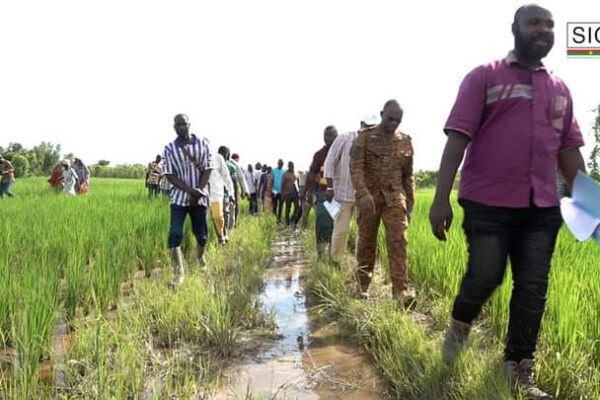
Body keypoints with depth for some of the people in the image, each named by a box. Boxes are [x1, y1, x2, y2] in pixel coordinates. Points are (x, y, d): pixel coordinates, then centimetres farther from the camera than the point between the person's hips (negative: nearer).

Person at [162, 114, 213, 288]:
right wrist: (190, 190, -17)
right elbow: (169, 175, -5)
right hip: (179, 197, -1)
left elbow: (208, 169, -3)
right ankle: (178, 273, -6)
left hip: (200, 197, 1)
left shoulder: (203, 143, -1)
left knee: (201, 234, 10)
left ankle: (201, 258, 39)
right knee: (175, 234, -12)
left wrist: (198, 191, -14)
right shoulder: (169, 149, -2)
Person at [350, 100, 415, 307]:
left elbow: (408, 175, 14)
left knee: (398, 241, -10)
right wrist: (363, 193, -27)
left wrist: (410, 203, 12)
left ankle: (402, 291, -12)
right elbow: (355, 167, -11)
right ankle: (362, 286, 22)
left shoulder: (406, 141, 10)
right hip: (369, 197, -1)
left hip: (395, 198, 2)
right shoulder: (365, 137, 0)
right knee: (366, 243, 7)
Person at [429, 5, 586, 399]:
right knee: (486, 276, -4)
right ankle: (460, 323, 28)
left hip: (542, 207, 5)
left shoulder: (560, 88, 16)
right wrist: (441, 198, -16)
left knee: (533, 289, 5)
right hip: (488, 202, -5)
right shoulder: (484, 76, 1)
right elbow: (458, 137, -8)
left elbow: (568, 149, 18)